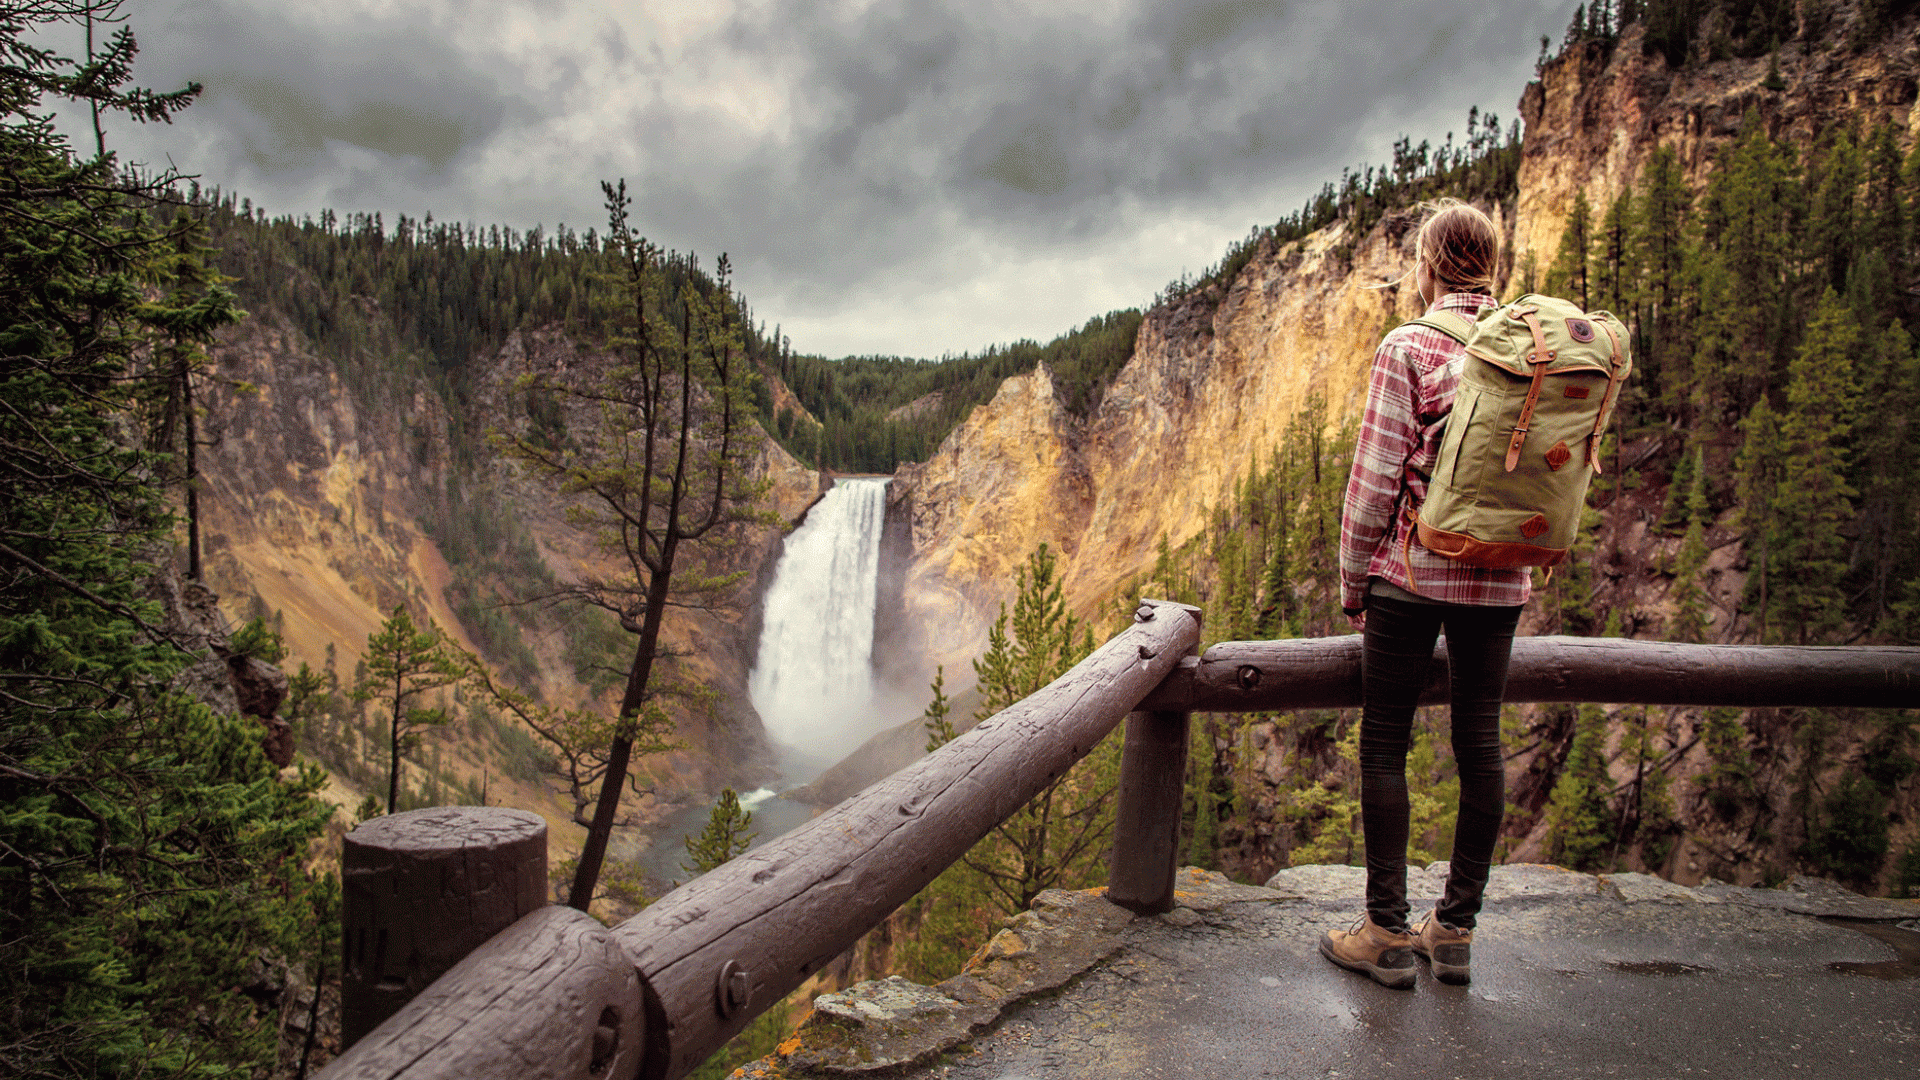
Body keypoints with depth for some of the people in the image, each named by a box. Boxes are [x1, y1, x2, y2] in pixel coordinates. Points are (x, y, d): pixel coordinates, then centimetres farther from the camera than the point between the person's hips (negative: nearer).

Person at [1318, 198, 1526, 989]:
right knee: (1479, 744, 10)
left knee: (1384, 743, 4)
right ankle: (1457, 929, 20)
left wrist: (1352, 583, -1)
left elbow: (1375, 478, -11)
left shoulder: (1408, 349, -10)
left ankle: (1388, 932, 8)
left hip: (1415, 569, -5)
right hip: (1501, 578, 5)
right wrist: (1516, 558, 18)